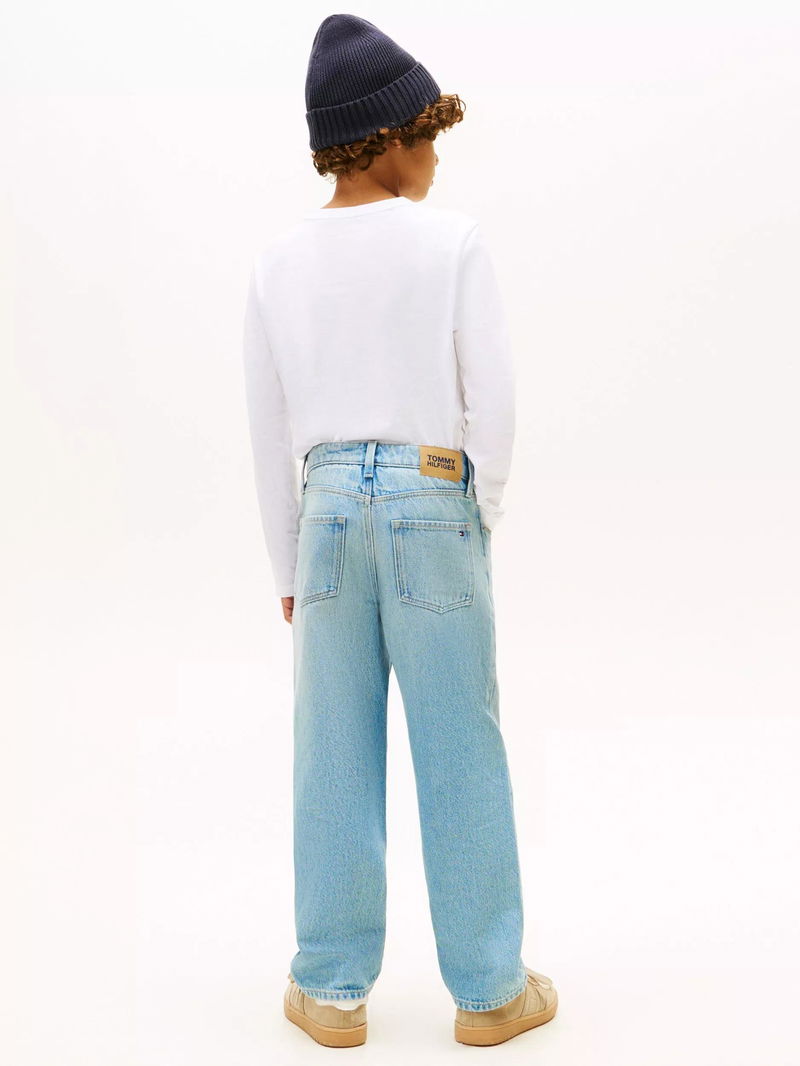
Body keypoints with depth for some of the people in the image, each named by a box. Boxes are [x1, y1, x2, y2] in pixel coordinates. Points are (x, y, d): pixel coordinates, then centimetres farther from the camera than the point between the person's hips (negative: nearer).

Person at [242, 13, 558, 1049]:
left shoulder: (279, 259, 5)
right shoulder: (454, 240, -5)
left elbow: (268, 428, 7)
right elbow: (492, 401, -8)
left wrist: (288, 564, 14)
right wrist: (485, 521, 6)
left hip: (330, 507, 3)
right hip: (433, 504, -3)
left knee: (335, 758, 10)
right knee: (460, 753, 6)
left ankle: (333, 989, 18)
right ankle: (487, 989, 17)